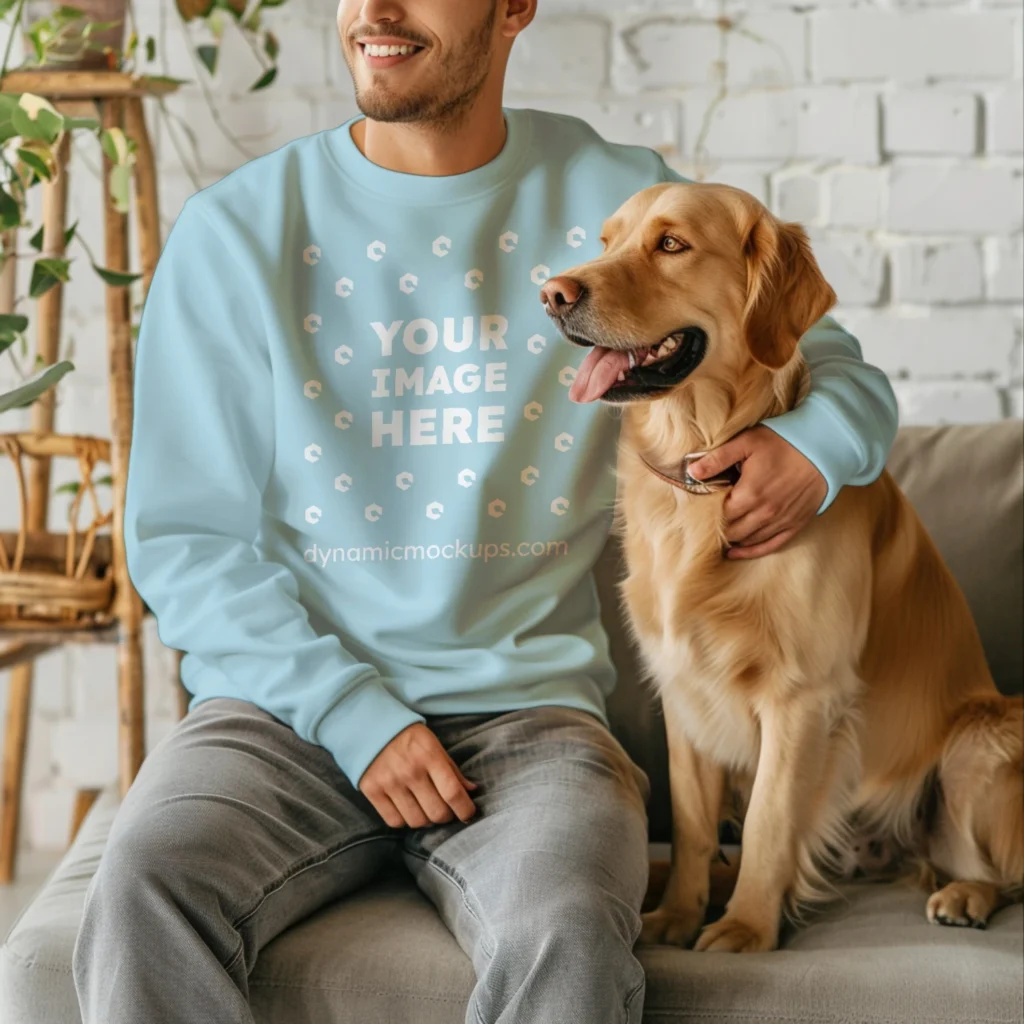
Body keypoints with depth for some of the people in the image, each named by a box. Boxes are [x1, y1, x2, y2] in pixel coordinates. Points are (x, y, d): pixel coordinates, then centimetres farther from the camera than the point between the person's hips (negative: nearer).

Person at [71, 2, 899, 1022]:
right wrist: (354, 712, -11)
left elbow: (838, 370, 15)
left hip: (522, 709, 0)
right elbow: (184, 536, 2)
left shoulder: (622, 201, 6)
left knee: (569, 933, -31)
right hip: (287, 700, 0)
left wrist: (812, 446, -10)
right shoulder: (233, 232, 3)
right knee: (143, 897, -30)